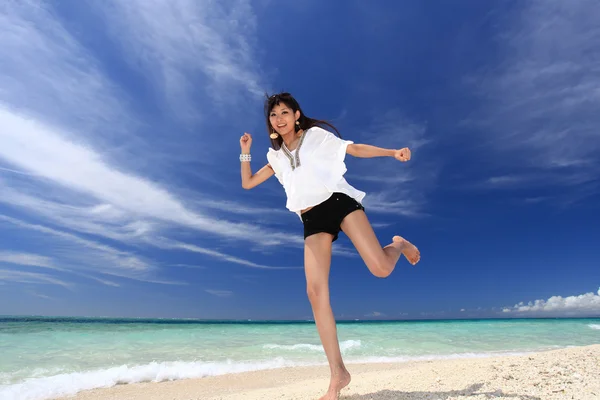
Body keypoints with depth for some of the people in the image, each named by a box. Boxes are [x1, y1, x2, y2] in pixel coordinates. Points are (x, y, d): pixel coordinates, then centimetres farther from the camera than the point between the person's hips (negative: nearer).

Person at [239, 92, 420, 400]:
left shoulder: (316, 135, 13)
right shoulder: (276, 155, 22)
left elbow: (356, 149, 9)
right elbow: (247, 183, 24)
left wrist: (393, 152, -1)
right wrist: (245, 151, 13)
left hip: (339, 202, -3)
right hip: (312, 220, 3)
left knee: (381, 268, -19)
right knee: (315, 292, -13)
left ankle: (399, 245, 21)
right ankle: (338, 373, -2)